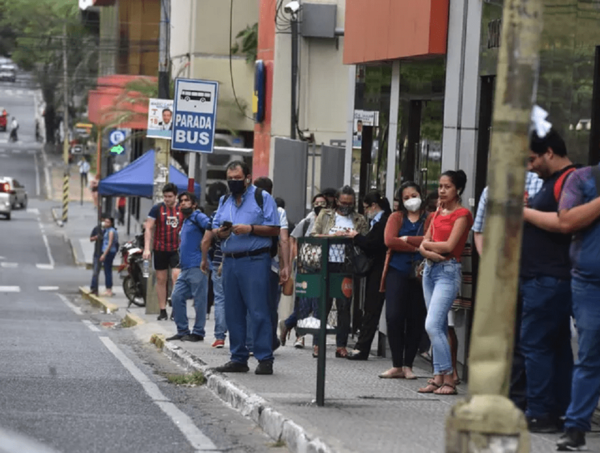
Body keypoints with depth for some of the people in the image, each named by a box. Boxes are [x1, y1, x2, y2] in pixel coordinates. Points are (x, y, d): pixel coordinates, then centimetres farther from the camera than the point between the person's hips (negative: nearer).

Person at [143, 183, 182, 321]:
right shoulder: (157, 209, 1)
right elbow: (148, 228, -1)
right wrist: (147, 248, -10)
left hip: (177, 249, 0)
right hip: (160, 249, 0)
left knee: (176, 276, -14)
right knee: (161, 279, 5)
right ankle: (162, 311, 11)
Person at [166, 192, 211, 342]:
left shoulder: (198, 217, -5)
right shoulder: (185, 221, 24)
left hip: (196, 266, -10)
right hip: (185, 268, 10)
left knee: (199, 300, -3)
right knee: (176, 297, 6)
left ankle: (198, 332, 0)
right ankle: (182, 331, 12)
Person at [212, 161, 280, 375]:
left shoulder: (262, 197, 1)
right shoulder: (225, 201, 19)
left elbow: (274, 229, -5)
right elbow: (215, 228, 18)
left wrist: (250, 229, -15)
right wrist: (221, 232, -4)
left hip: (255, 260, -6)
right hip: (230, 260, 6)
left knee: (259, 311, -9)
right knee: (233, 313, 7)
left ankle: (265, 359, -8)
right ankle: (238, 358, 14)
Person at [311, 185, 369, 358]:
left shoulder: (359, 220, 13)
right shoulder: (325, 216, 11)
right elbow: (314, 236, 1)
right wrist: (333, 235, -11)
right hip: (327, 265, -1)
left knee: (344, 306, 2)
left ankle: (341, 346, 6)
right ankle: (317, 344, 3)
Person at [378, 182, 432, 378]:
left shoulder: (430, 219, 5)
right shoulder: (396, 217, 10)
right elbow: (389, 240, -6)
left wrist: (407, 240, -9)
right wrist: (416, 248, -9)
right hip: (398, 272, 1)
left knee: (416, 320, 1)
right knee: (394, 317, -6)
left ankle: (408, 365, 11)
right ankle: (396, 366, 2)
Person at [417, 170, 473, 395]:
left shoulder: (462, 214, -6)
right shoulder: (438, 212, 16)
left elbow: (449, 245, -15)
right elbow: (424, 243, 10)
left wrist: (427, 244, 0)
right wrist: (428, 251, -12)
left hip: (448, 271, -8)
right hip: (430, 268, 8)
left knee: (432, 325, -16)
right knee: (438, 327, 7)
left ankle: (449, 379, -12)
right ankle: (438, 377, 8)